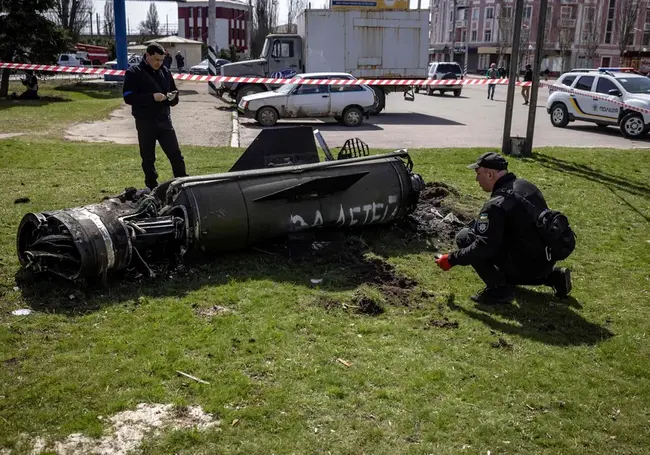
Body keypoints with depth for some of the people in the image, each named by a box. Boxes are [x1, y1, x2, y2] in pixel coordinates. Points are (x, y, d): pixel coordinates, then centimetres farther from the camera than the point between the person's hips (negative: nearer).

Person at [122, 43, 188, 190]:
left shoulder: (165, 72, 10)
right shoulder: (134, 72, -4)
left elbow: (174, 99, 16)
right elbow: (128, 97, -13)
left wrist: (173, 97, -9)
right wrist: (152, 97, -22)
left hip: (164, 120, 3)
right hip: (145, 122, -3)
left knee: (176, 154, 1)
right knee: (148, 158, 7)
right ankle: (152, 187, 19)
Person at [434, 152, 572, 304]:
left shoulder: (497, 204, -21)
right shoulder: (527, 186, 7)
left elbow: (484, 246, -24)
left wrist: (452, 259, -13)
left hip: (524, 264, -9)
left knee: (465, 237, -8)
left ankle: (498, 289, -6)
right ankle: (553, 275, 21)